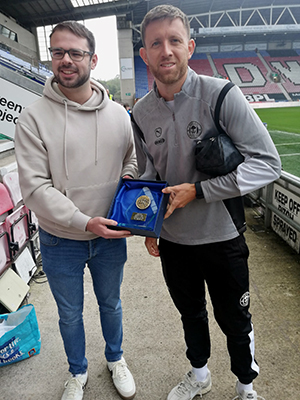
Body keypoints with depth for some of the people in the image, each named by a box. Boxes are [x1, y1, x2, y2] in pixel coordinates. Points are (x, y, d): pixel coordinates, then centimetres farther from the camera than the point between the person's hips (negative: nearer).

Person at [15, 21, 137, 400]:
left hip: (110, 235, 2)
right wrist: (83, 222, -25)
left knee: (110, 304, 23)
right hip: (60, 241, -1)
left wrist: (129, 178, -12)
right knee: (70, 314, 19)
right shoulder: (33, 118, -12)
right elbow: (35, 186, -17)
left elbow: (132, 159, 11)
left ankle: (115, 359, 52)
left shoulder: (118, 114, -2)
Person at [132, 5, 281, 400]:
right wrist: (149, 227, 4)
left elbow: (268, 162, -18)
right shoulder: (141, 112, -1)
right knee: (190, 311, 24)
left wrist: (197, 190, -23)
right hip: (172, 239, 4)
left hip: (222, 237, -3)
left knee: (234, 319, 15)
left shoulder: (221, 95, -15)